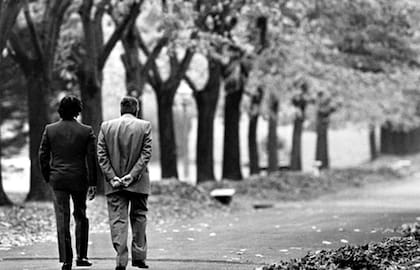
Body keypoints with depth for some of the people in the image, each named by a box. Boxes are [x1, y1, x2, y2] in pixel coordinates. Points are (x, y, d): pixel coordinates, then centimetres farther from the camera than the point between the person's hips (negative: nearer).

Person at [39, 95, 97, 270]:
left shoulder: (50, 130, 0)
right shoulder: (86, 131, -4)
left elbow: (43, 156, 2)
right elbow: (91, 159, -4)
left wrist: (48, 178, 13)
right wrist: (92, 184, 0)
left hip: (58, 179, 0)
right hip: (80, 180, 0)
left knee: (62, 219, 0)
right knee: (81, 216, 15)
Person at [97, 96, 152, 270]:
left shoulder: (106, 126, 3)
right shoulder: (144, 126, -2)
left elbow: (101, 155, -2)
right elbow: (146, 154, -8)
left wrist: (111, 177, -5)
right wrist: (132, 175, -9)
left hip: (114, 183, 1)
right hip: (138, 184, 0)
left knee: (117, 220, 0)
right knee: (138, 218, 13)